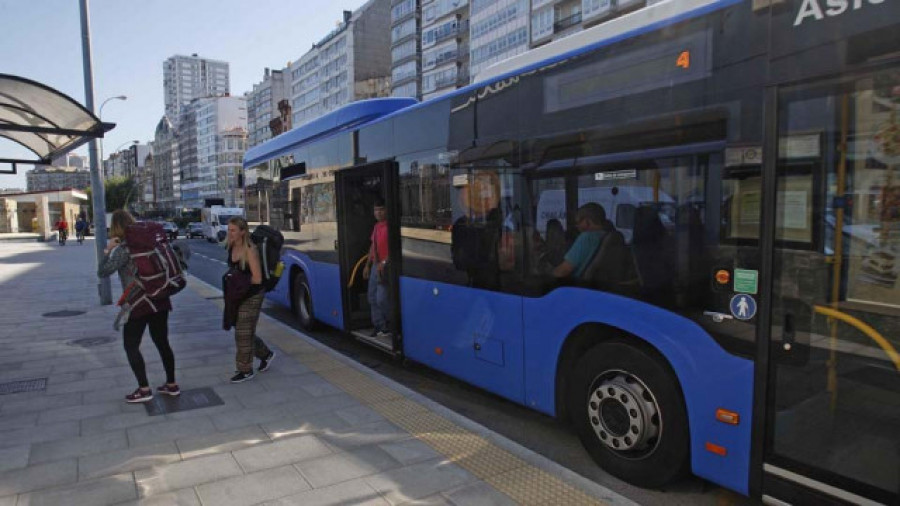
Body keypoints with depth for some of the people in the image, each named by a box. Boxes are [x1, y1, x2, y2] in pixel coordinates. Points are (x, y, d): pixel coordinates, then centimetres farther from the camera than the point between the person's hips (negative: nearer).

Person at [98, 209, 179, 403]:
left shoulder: (123, 249, -12)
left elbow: (103, 272, -14)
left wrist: (107, 250, -7)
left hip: (138, 304, -6)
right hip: (159, 300, 6)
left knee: (131, 346, 8)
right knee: (162, 343, 14)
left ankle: (144, 389, 8)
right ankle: (171, 385, 20)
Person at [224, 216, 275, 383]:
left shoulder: (250, 250, -20)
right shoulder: (231, 247, 2)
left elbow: (257, 279, -22)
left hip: (252, 296, -8)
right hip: (237, 295, 8)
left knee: (243, 333, 0)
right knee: (243, 331, 16)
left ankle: (245, 370, 14)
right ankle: (266, 354, 35)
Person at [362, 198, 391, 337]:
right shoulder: (376, 226, 16)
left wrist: (384, 263, -23)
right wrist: (367, 265, 20)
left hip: (385, 266, -9)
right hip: (375, 265, 9)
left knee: (382, 298, -9)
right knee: (372, 298, 10)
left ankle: (390, 325, 10)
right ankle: (379, 326, 19)